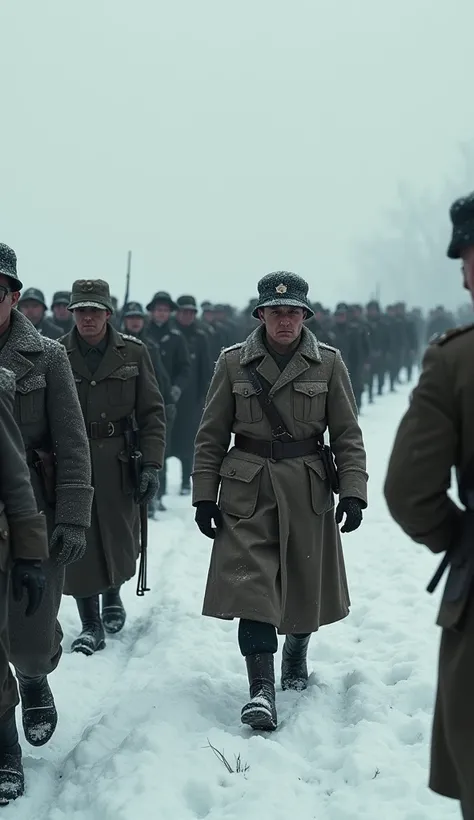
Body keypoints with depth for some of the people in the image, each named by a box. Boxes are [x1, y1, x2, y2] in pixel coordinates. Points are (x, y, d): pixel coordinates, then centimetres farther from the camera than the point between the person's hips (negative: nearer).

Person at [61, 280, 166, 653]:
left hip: (119, 463, 1)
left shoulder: (133, 352, 1)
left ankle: (113, 595, 38)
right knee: (79, 542, -3)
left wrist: (152, 465, -6)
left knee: (121, 538, 9)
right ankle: (91, 625, 9)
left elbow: (152, 412, 1)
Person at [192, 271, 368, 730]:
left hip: (307, 489, 1)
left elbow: (347, 435, 3)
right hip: (248, 489, -1)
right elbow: (211, 435, 5)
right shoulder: (234, 362, 1)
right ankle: (261, 689, -11)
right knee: (251, 583, -11)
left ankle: (296, 655, 39)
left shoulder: (328, 363, 1)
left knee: (304, 583, 10)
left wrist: (353, 490, -6)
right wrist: (204, 495, 0)